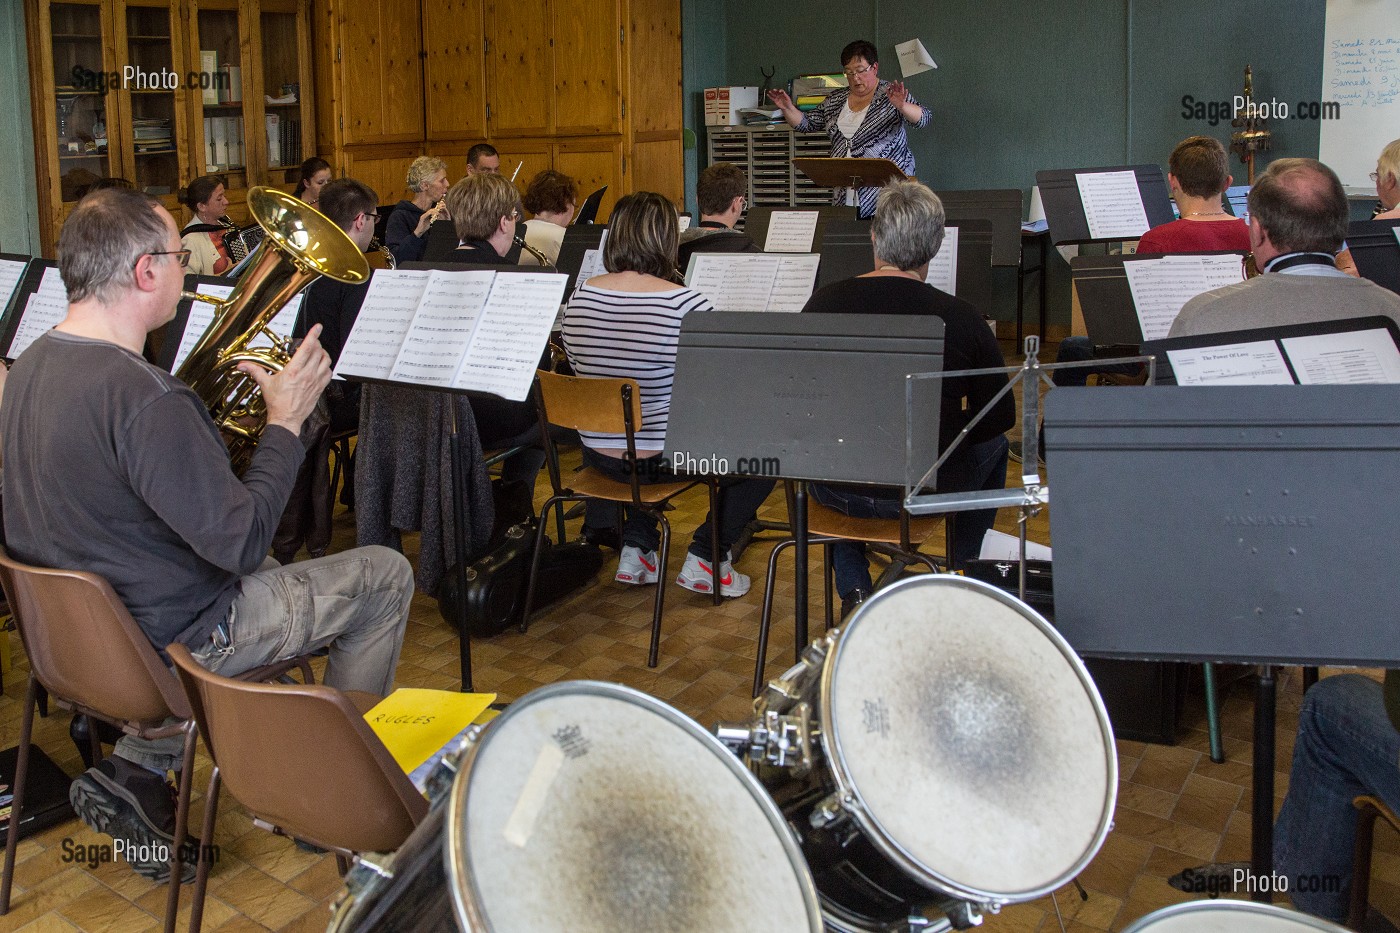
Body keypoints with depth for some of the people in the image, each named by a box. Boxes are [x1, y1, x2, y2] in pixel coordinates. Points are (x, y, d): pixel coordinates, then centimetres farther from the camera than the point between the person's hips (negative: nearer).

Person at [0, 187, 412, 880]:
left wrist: (213, 385, 9)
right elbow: (243, 542, -27)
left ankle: (133, 770, 22)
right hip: (177, 637, -9)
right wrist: (286, 421, -16)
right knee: (384, 575, 5)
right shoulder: (143, 396, -31)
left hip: (77, 622, 9)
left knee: (257, 577, 35)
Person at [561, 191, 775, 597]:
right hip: (667, 459, -6)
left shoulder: (579, 297, -6)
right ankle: (705, 556, 12)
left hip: (600, 455, 6)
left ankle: (635, 547, 29)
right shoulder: (687, 305, -22)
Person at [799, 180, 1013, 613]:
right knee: (992, 444, 29)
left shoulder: (823, 302, -9)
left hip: (833, 490, 2)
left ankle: (853, 590, 32)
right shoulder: (960, 317, -15)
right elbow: (1001, 415, -4)